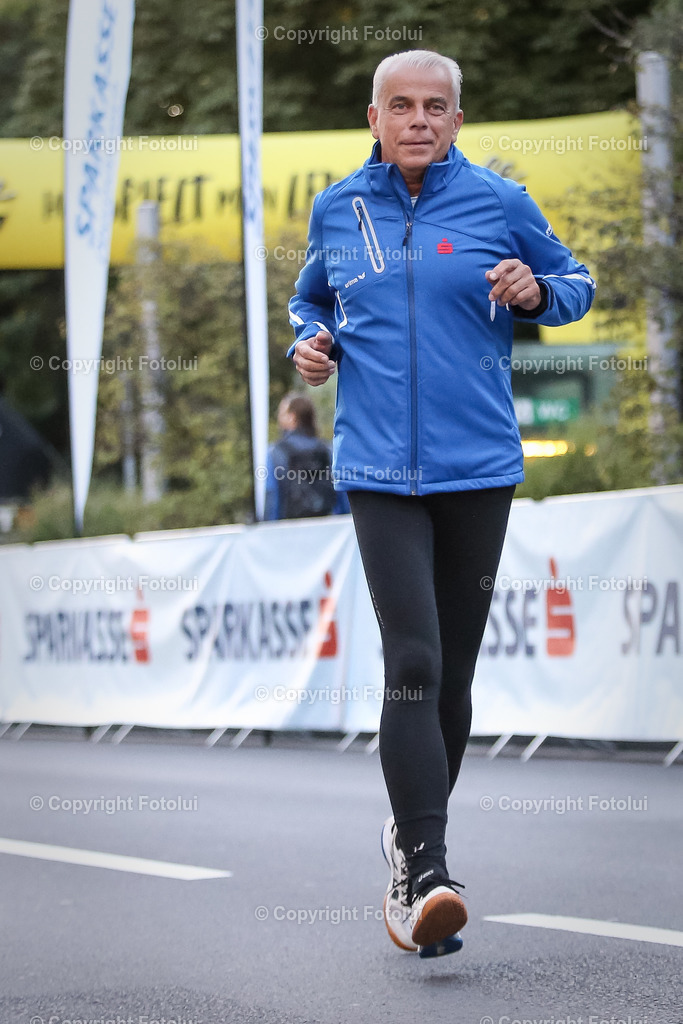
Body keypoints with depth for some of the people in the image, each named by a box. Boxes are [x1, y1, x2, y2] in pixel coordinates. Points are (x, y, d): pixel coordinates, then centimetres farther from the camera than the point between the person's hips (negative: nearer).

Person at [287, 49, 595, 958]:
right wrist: (309, 341, 5)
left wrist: (538, 291, -7)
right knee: (411, 663, -15)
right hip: (378, 472, -1)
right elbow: (310, 298, 26)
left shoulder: (500, 203, 4)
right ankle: (427, 877, -19)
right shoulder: (336, 209, 8)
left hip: (480, 470, 1)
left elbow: (576, 283, 15)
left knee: (453, 671, 9)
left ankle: (412, 834, 30)